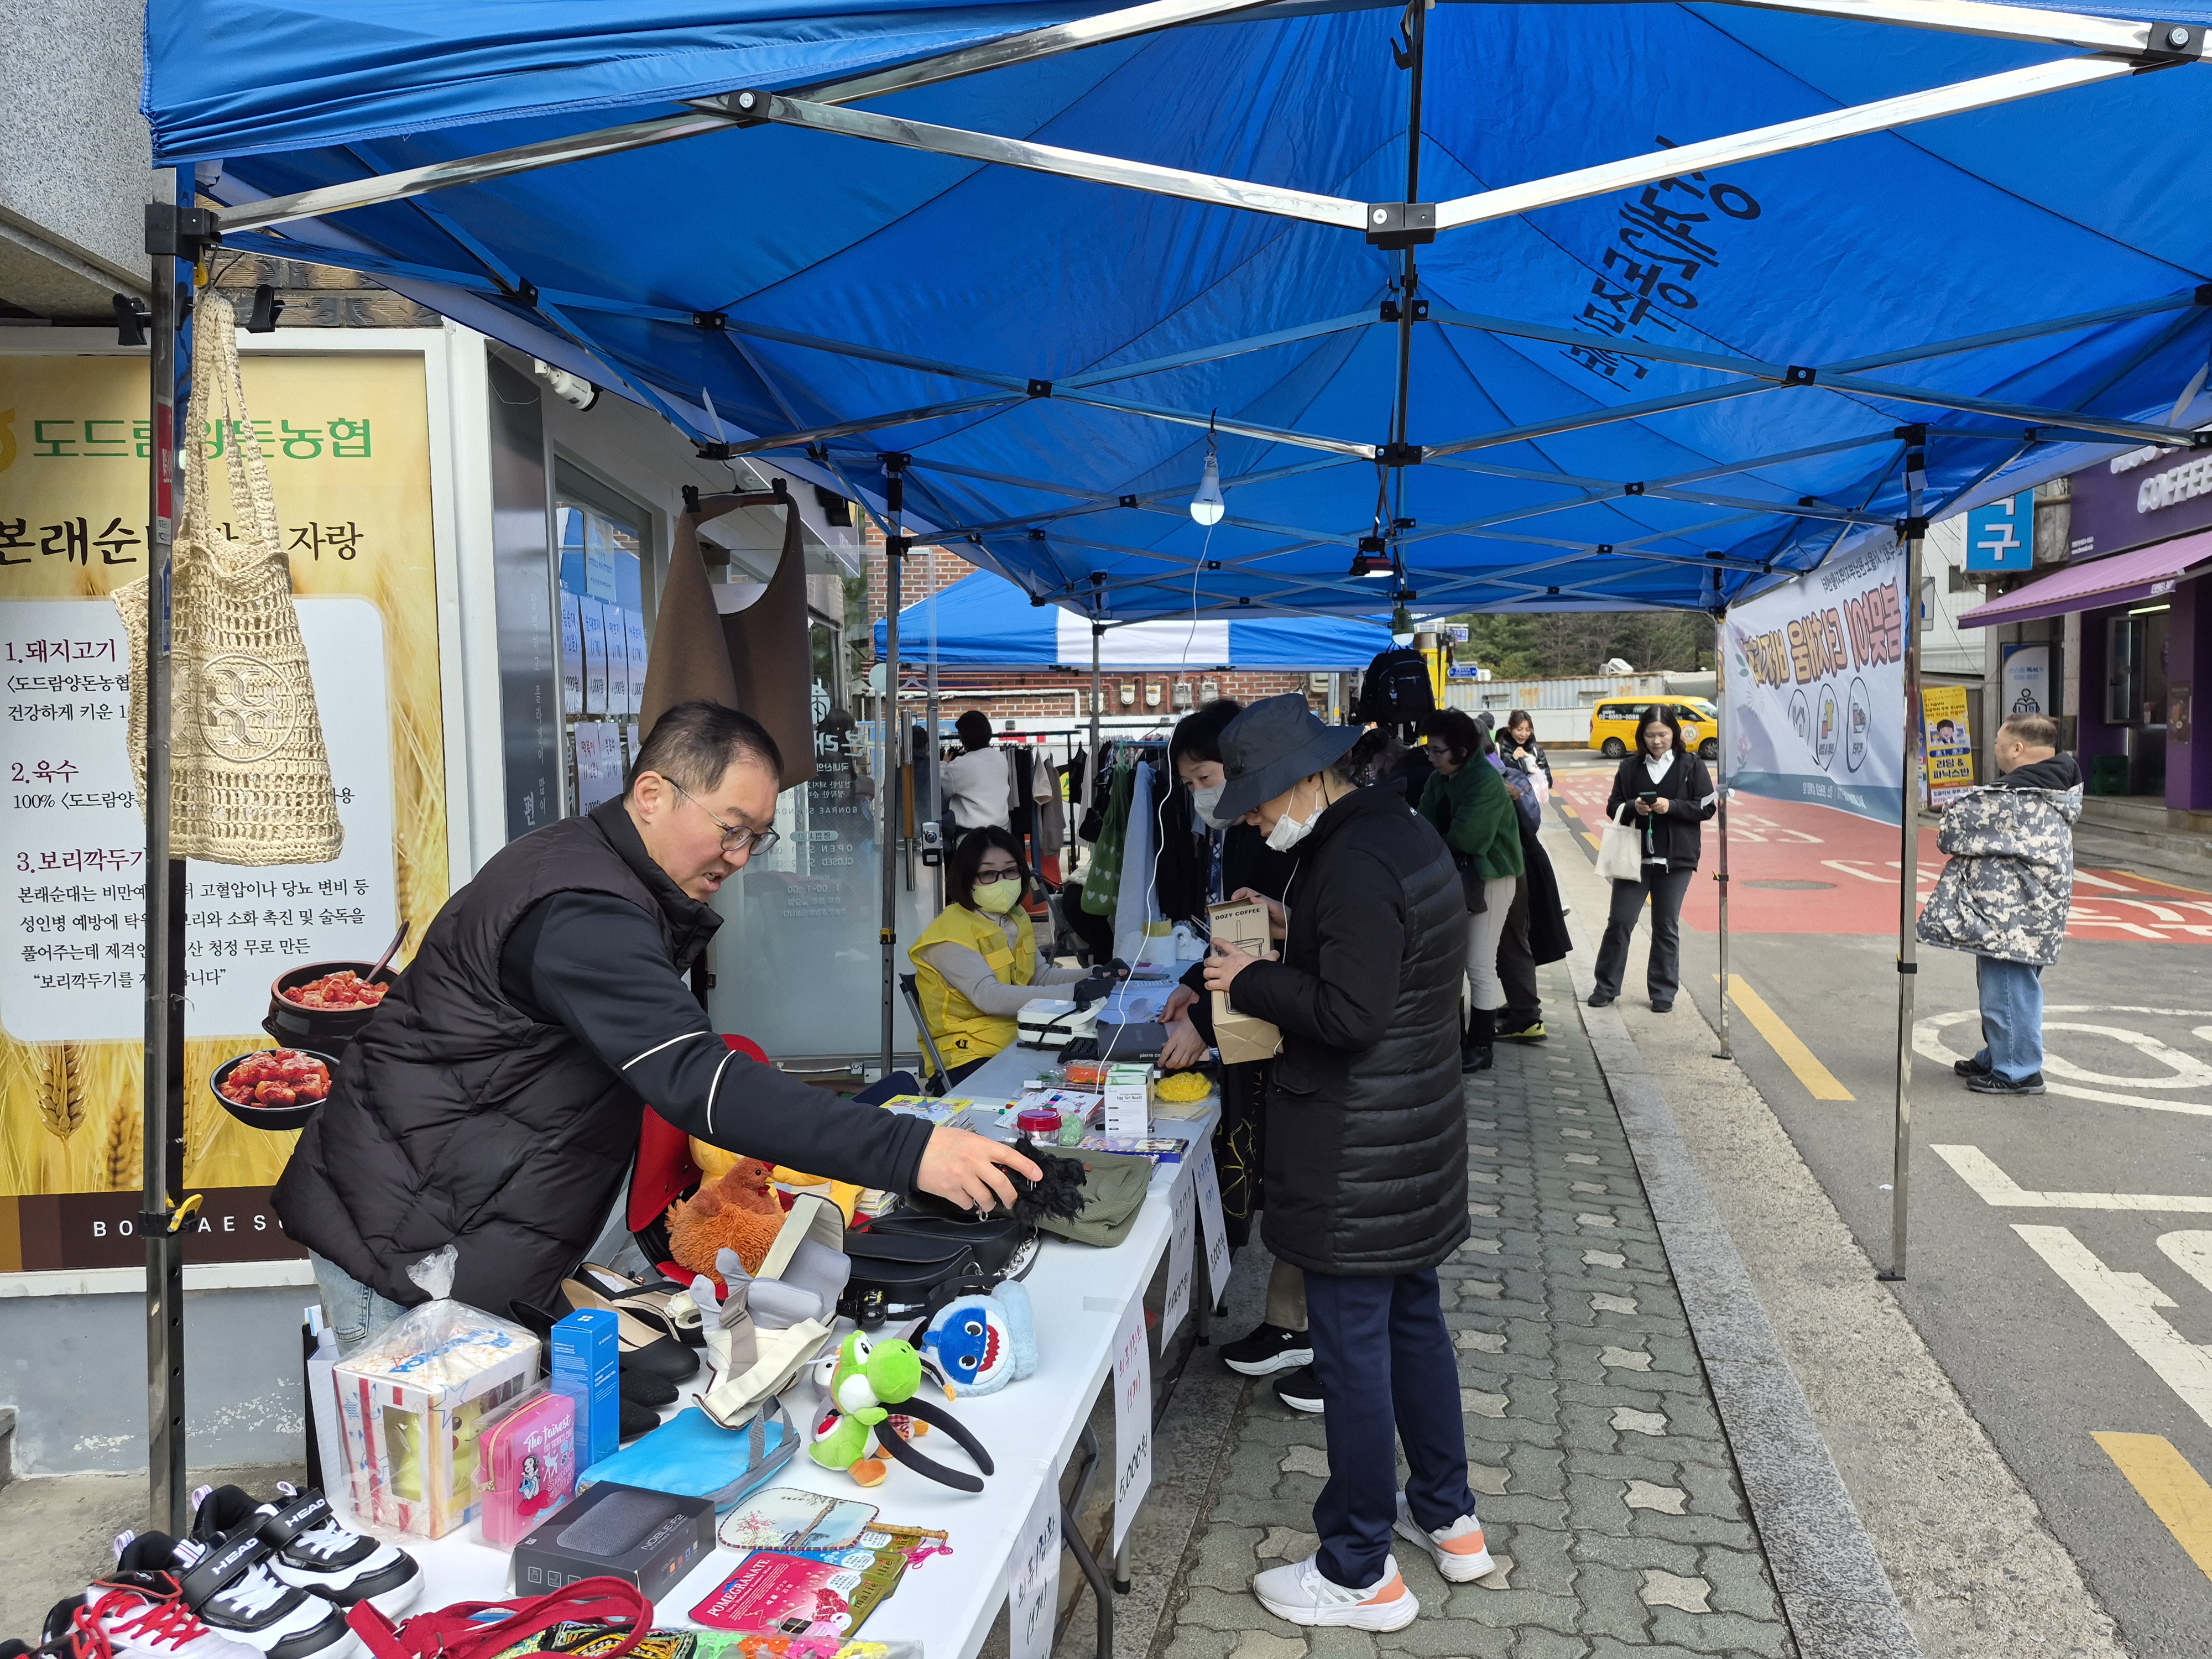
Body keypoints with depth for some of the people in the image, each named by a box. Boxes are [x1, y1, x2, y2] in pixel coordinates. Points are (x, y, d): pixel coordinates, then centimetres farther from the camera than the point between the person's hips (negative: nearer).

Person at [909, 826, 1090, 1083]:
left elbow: (1040, 977, 13)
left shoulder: (1016, 920, 14)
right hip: (968, 1058, -8)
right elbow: (988, 997, -27)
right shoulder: (950, 932, -15)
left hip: (1019, 1041, 8)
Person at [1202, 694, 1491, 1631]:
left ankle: (1361, 1574, 17)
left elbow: (1349, 1015, -28)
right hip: (1418, 1135, 10)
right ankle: (1448, 1518, 38)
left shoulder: (1353, 863, -23)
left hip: (1355, 1161, -10)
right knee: (1414, 1322, 22)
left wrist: (1250, 980, -16)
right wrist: (1297, 936, 10)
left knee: (1352, 1351, 2)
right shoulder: (1401, 831, 8)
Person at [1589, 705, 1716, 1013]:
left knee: (1666, 926, 7)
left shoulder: (1692, 766, 0)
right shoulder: (1630, 767, 6)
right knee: (1620, 920, 1)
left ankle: (1663, 992, 17)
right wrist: (1634, 808, -14)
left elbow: (1707, 807, -3)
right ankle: (1606, 986, 12)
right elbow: (1613, 808, 7)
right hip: (1635, 855, 1)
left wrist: (1671, 806, -17)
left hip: (1675, 859, -1)